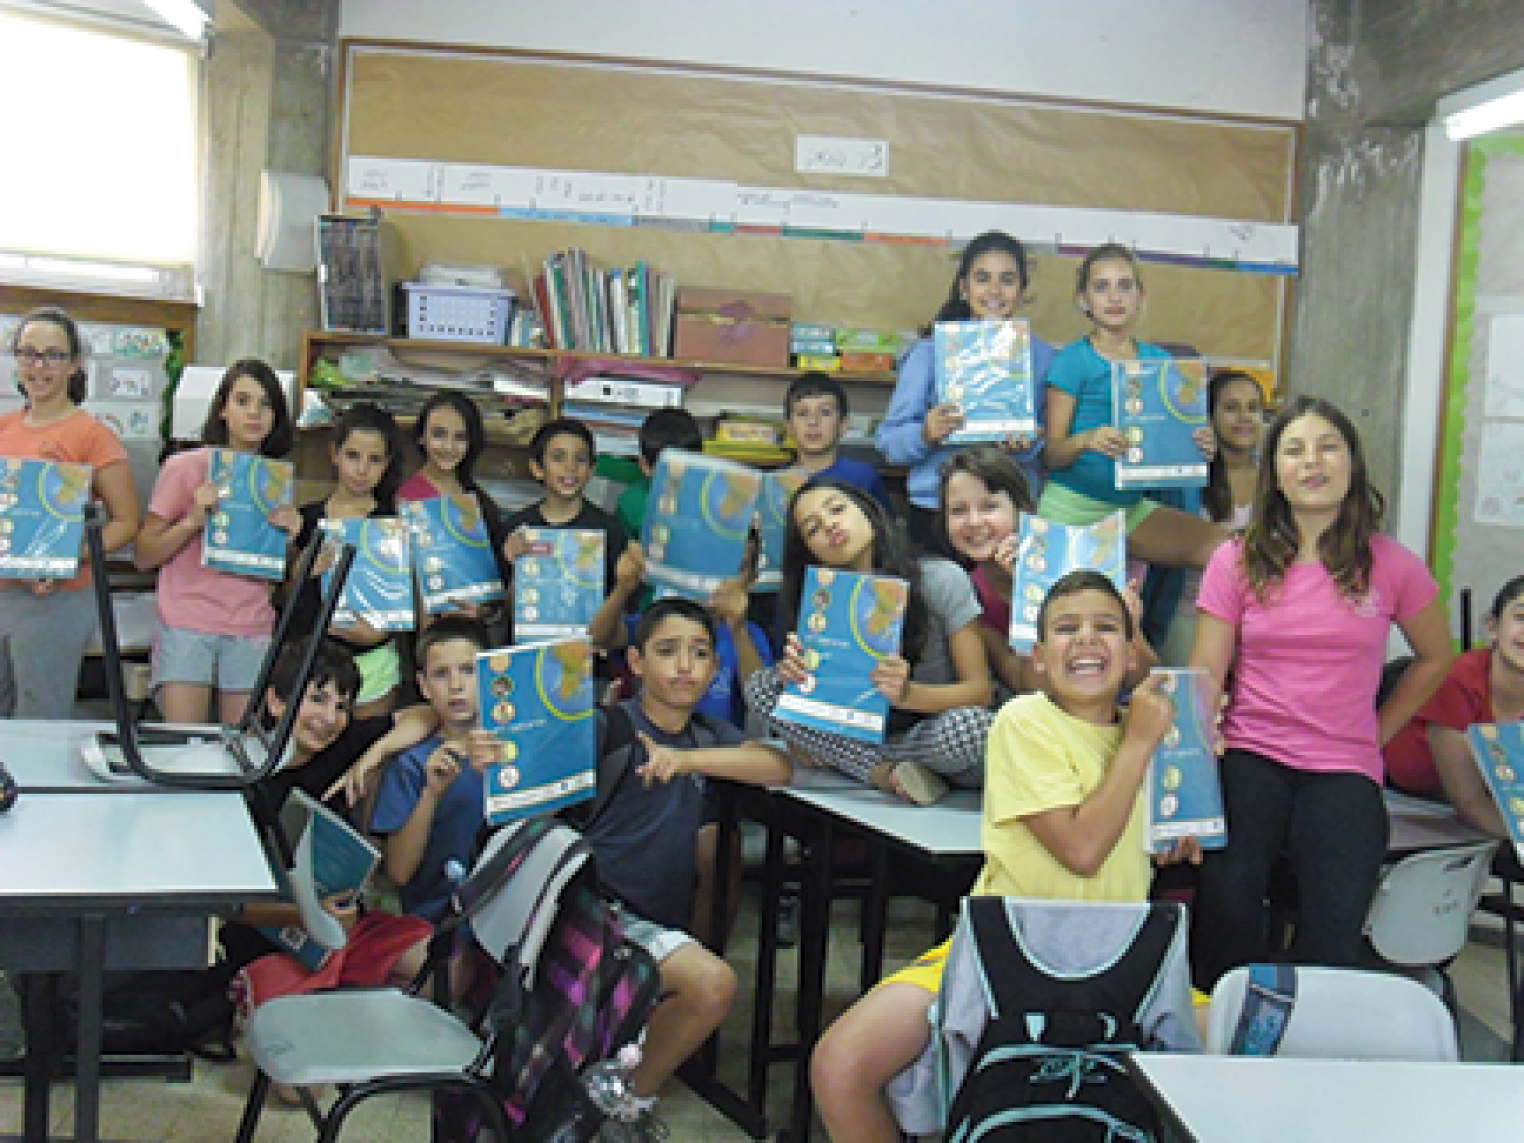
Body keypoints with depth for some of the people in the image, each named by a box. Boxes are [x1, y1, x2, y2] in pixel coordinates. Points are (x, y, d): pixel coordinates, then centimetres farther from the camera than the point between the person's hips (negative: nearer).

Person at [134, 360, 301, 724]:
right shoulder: (185, 468, 1)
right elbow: (144, 557, 1)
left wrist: (289, 536, -3)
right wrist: (193, 520, -12)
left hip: (252, 631, 3)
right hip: (186, 627, -3)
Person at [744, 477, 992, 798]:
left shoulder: (941, 579, -12)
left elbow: (980, 691, -13)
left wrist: (906, 693, -33)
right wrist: (795, 673, -27)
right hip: (871, 736, 4)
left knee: (968, 725, -39)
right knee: (761, 685, -12)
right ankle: (886, 773, -20)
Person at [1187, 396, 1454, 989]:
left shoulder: (1393, 566, 5)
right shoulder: (1235, 561, 5)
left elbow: (1435, 657, 21)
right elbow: (1206, 675, 0)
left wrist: (1377, 734, 13)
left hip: (1344, 768, 0)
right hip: (1250, 756, 0)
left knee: (1330, 936, -23)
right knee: (1226, 901, -27)